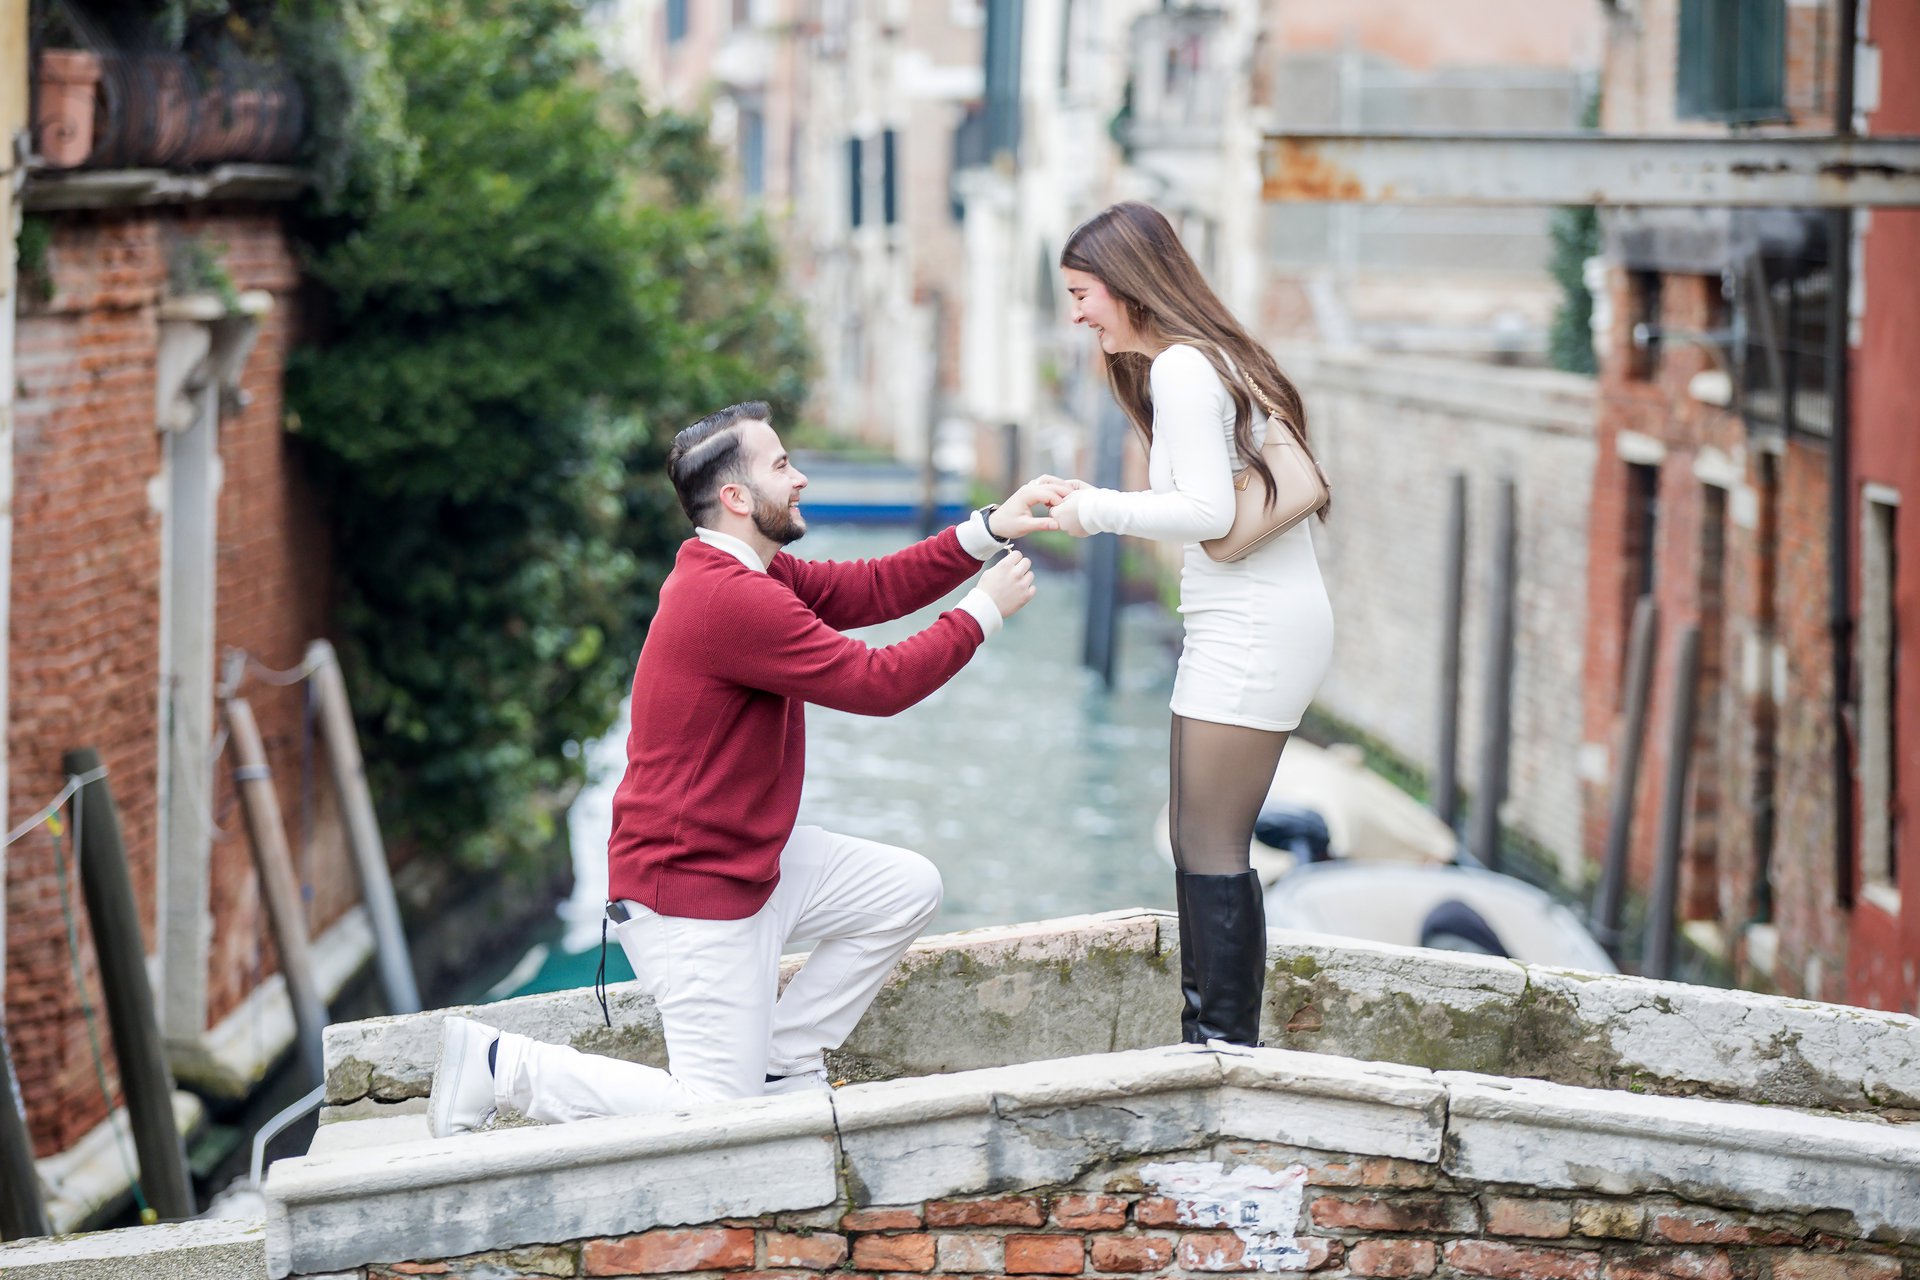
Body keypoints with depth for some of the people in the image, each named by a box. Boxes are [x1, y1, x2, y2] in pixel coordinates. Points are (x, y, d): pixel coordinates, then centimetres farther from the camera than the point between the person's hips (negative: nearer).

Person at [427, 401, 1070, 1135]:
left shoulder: (749, 574, 7)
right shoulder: (730, 600, -26)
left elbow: (869, 588, 7)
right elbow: (877, 682, -23)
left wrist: (989, 530, -2)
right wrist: (982, 613, -11)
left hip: (748, 858, 11)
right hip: (690, 895, -10)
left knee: (908, 890, 11)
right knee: (717, 1115, -8)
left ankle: (780, 1066, 14)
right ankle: (499, 1065, 1)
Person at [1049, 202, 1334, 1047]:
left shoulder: (1180, 369, -12)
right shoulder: (1211, 359, 18)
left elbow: (1208, 510, -20)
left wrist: (1101, 510, -9)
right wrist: (1098, 509, 9)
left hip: (1251, 631, -10)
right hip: (1262, 623, 10)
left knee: (1211, 847, -7)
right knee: (1196, 837, 13)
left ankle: (1229, 1046, -5)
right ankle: (1206, 1035, 18)